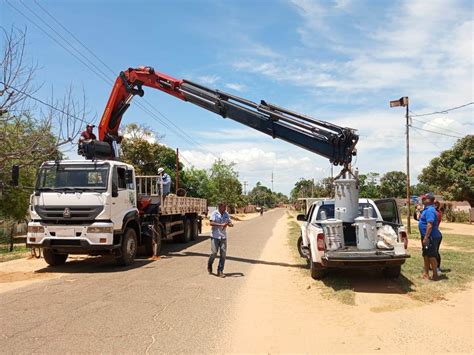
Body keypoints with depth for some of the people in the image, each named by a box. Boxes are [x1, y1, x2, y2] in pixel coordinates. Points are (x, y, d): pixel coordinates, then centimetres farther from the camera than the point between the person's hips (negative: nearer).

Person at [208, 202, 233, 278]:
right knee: (214, 253, -4)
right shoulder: (214, 213, -7)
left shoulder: (226, 214, 8)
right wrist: (221, 225, -28)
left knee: (223, 254, 0)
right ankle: (209, 265, 26)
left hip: (223, 237, 4)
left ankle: (220, 271, 9)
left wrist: (230, 224, -13)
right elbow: (211, 223, -18)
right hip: (215, 236, -4)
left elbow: (229, 222, 11)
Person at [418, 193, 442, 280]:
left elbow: (430, 225, -26)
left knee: (431, 256, -2)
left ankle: (435, 275, 8)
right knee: (426, 255, 16)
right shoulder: (426, 209, 13)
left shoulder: (430, 210, -19)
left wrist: (426, 237, -26)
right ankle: (426, 273, 25)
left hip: (430, 237, -10)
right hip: (426, 236, 10)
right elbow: (422, 220, 27)